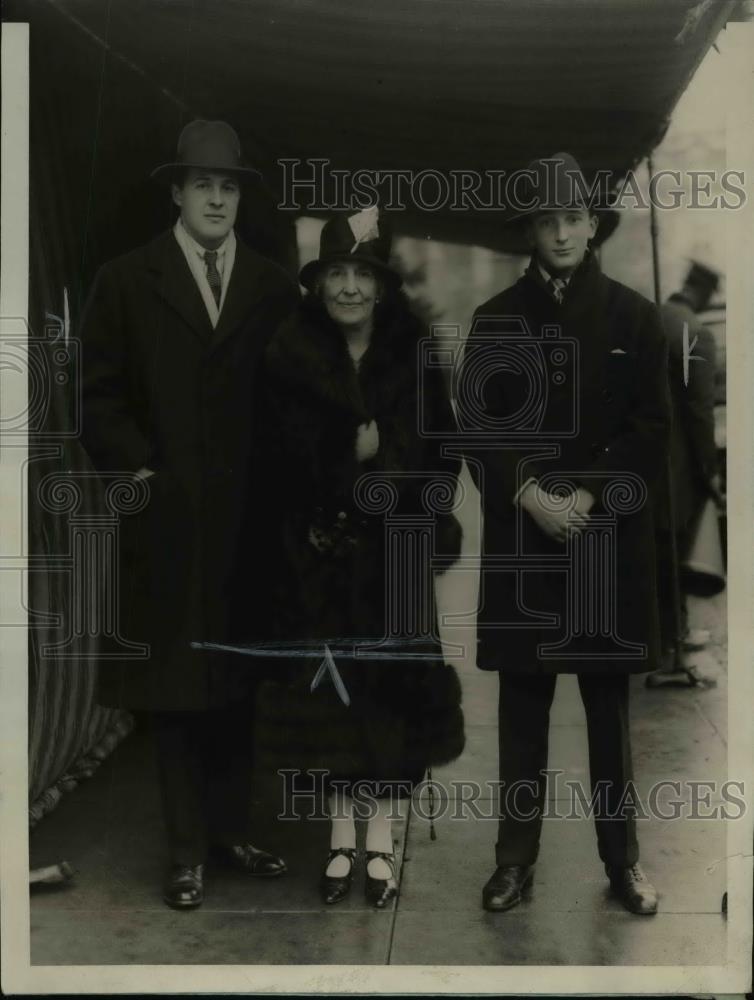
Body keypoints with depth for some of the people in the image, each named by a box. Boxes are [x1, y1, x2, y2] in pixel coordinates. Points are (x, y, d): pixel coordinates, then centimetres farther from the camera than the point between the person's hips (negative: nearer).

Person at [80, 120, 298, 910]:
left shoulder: (273, 288, 9)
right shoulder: (125, 283, 4)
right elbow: (101, 398, 2)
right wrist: (139, 469, -8)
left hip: (251, 519, 2)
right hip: (166, 519, -2)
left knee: (237, 681, 9)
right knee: (173, 687, 3)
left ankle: (232, 830, 21)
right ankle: (187, 850, 12)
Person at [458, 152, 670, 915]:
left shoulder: (633, 316, 4)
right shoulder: (496, 320, 5)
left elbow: (652, 431, 0)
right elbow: (477, 429, 1)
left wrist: (590, 499, -12)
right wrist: (531, 497, -12)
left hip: (609, 539, 0)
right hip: (520, 538, 1)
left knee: (609, 707, 8)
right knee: (522, 706, 7)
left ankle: (623, 861, 20)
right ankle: (515, 858, 18)